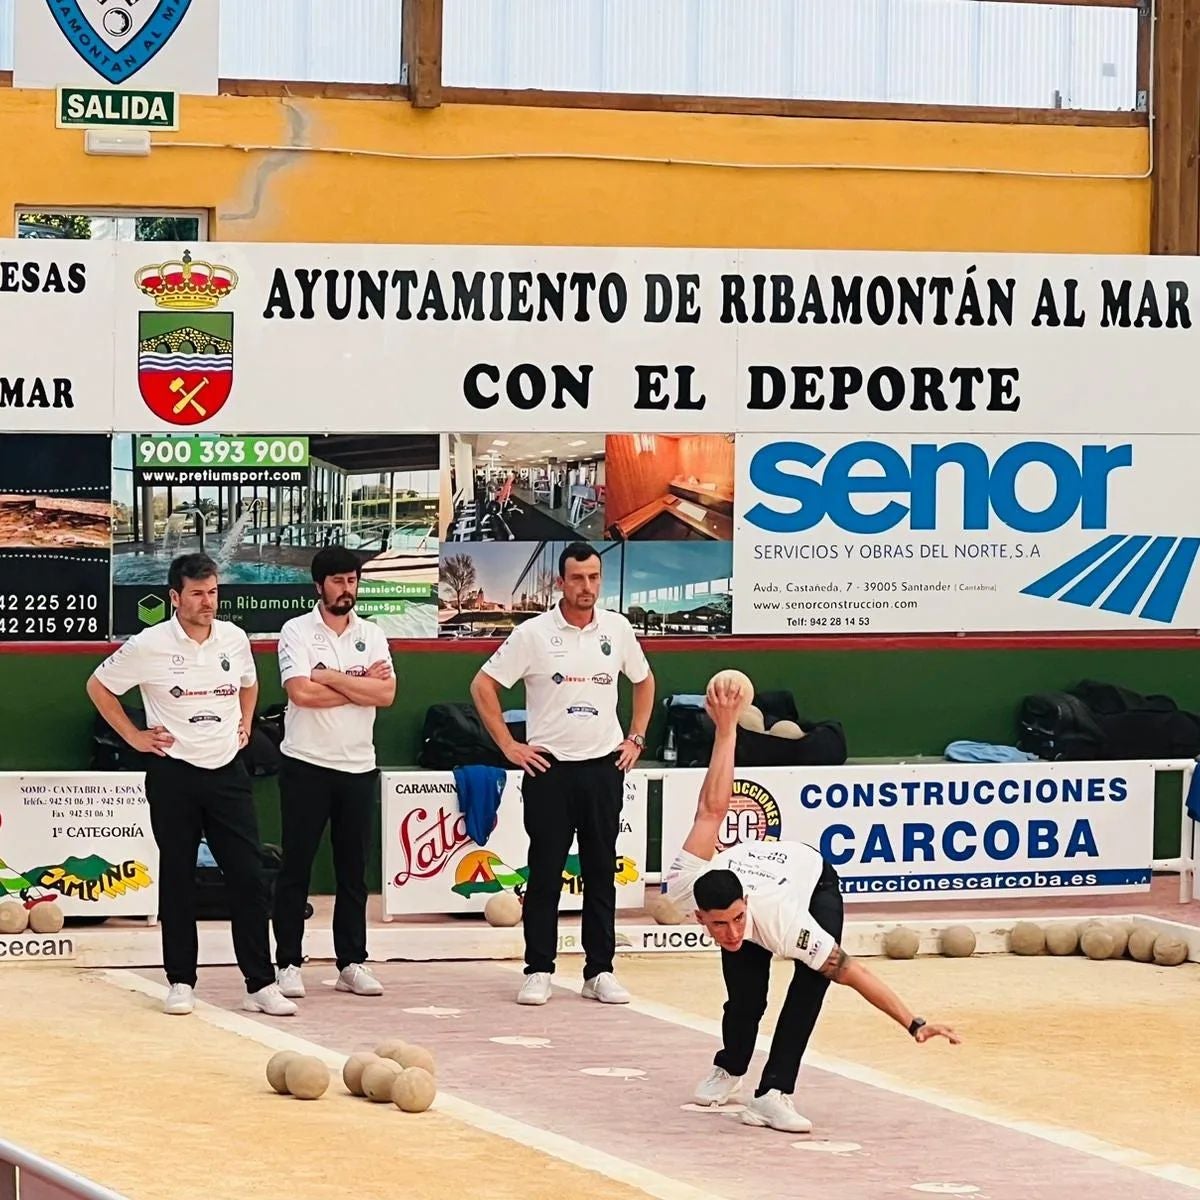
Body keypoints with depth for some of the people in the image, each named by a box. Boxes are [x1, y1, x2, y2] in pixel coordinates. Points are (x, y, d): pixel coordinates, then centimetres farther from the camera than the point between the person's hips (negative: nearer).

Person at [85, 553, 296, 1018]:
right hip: (174, 774, -3)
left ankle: (261, 984, 2)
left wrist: (244, 725, 12)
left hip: (228, 771, 3)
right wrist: (135, 736, 0)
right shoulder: (149, 645, -9)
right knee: (177, 880, 4)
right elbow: (99, 687, 4)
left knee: (249, 878, -2)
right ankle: (180, 982, 12)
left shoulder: (234, 639, 3)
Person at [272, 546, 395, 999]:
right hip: (307, 766, -4)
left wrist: (331, 677, -13)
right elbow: (301, 692, -18)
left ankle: (352, 962, 13)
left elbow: (386, 693, -6)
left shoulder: (371, 635, 8)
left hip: (359, 767, 4)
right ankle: (288, 963, 4)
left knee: (354, 871, 8)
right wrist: (360, 685, -10)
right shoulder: (297, 632, -4)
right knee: (296, 867, 0)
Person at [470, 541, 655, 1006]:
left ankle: (600, 972, 11)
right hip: (549, 769, -3)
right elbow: (483, 685, -1)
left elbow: (643, 680, 21)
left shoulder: (617, 629, 4)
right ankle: (538, 972, 5)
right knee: (544, 875, 0)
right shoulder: (533, 634, -6)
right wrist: (508, 745, -5)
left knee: (602, 875, 6)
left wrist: (636, 738, 12)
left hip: (604, 767, 3)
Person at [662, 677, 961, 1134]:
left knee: (815, 976, -28)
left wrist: (914, 1024, -40)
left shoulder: (782, 920, -45)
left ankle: (771, 1095, -22)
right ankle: (729, 1070, 29)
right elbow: (713, 808, -44)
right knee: (746, 998, -5)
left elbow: (853, 972, -39)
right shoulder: (685, 883, -42)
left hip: (812, 877, -3)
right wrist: (725, 730, -48)